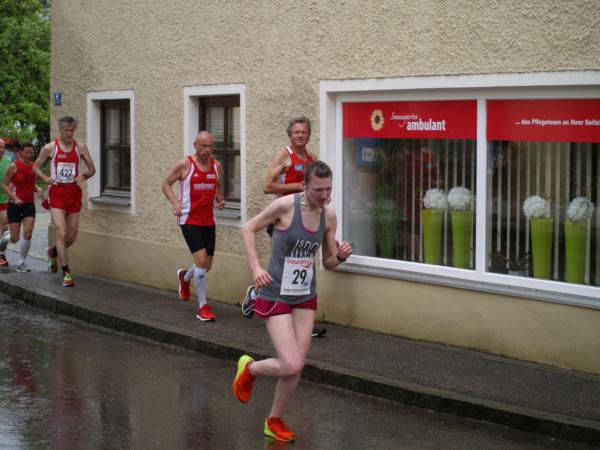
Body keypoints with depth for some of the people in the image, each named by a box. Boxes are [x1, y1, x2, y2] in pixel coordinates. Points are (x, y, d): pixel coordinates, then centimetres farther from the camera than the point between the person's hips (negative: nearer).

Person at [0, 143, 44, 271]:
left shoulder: (33, 166, 4)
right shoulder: (14, 166, -9)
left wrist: (38, 190, -3)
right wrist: (14, 198, -18)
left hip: (29, 204, 3)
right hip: (14, 205, -3)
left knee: (28, 234, -11)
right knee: (15, 239, 1)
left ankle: (22, 263, 4)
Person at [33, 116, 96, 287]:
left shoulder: (80, 147, 3)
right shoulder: (49, 148, -2)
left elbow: (92, 169, 9)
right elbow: (36, 167, 8)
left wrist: (84, 175, -13)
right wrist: (45, 178, -11)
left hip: (74, 193, 3)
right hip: (57, 193, -3)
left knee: (72, 237, 9)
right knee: (61, 232, -14)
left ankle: (53, 252, 42)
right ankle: (66, 273, -10)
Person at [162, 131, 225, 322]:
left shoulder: (216, 166, 7)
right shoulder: (184, 165, -7)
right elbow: (166, 184, 3)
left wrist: (221, 199, 1)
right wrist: (175, 203, -13)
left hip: (208, 221, 6)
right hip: (189, 220, -5)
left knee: (207, 265, 10)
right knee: (201, 259, -17)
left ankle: (185, 277, 46)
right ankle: (203, 307, -7)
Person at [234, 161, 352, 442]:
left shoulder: (329, 215, -1)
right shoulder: (285, 205, -17)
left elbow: (328, 263, 9)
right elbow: (248, 229, -5)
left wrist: (340, 256, -14)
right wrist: (255, 267, -17)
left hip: (306, 297, 5)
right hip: (276, 296, -5)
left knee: (296, 367, 5)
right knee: (291, 365, -14)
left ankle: (274, 421, 27)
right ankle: (249, 369, 18)